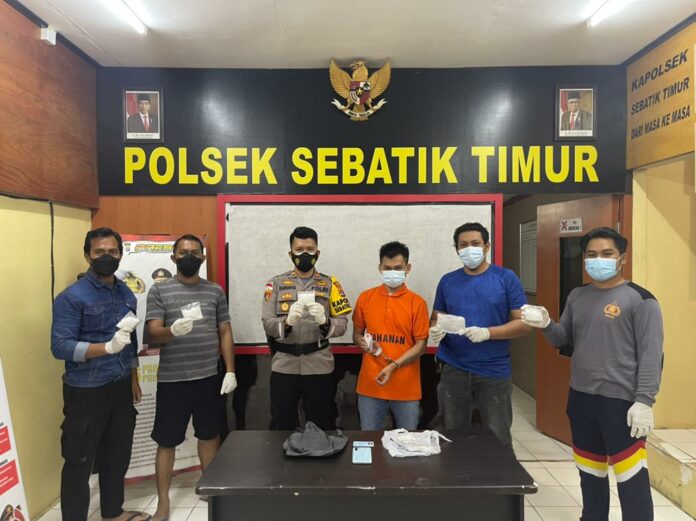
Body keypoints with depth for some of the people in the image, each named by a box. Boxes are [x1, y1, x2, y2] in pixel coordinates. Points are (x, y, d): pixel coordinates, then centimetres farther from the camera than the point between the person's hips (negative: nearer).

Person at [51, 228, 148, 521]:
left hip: (121, 388, 6)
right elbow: (60, 346, -19)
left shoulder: (127, 294, 7)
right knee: (80, 460, 7)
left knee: (118, 453, 18)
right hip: (86, 391, -6)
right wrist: (107, 347, -31)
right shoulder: (71, 297, -13)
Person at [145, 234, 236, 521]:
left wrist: (230, 370, 0)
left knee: (210, 434, 15)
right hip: (172, 380, -2)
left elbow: (225, 332, 7)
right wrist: (173, 330, -32)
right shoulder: (159, 290, -2)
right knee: (167, 441, 8)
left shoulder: (215, 291, 6)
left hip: (209, 378, 2)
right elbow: (153, 333, -9)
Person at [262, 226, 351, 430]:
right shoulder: (276, 283, 3)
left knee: (321, 428, 11)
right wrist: (287, 322, -25)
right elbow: (267, 323, -5)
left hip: (319, 366, 0)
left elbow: (342, 325, -3)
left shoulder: (330, 284, 4)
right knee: (281, 428, 11)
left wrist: (324, 321, -24)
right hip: (284, 366, 0)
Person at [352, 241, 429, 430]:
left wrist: (394, 366, -16)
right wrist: (362, 343, -12)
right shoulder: (365, 298, 3)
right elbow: (356, 334, 11)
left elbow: (421, 345, -5)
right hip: (370, 383, 2)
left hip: (406, 386, -1)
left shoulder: (417, 302, -4)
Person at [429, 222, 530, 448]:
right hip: (453, 371, 3)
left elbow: (524, 323, -6)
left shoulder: (506, 278, -3)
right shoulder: (447, 281, 5)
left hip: (494, 372, -2)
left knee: (498, 440, 10)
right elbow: (436, 318, 12)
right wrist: (435, 330, -12)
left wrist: (487, 333, -20)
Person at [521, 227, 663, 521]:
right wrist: (546, 325, -8)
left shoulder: (639, 299, -9)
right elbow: (563, 339, 13)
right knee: (589, 471, 19)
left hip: (621, 401, -6)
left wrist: (644, 401, -17)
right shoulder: (577, 296, 9)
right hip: (580, 398, 6)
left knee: (630, 476, 2)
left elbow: (651, 354, -12)